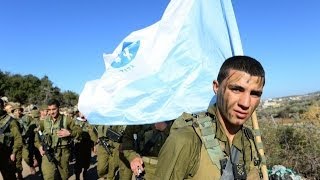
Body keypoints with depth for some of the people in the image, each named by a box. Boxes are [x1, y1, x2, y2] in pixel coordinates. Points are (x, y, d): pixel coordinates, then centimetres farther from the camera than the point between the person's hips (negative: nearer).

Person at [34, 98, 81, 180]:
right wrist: (39, 146, -1)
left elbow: (79, 130, -2)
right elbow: (37, 135, 15)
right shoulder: (44, 121, 4)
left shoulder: (66, 120, -3)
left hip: (63, 153, 0)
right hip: (48, 153, 1)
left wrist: (69, 133, -20)